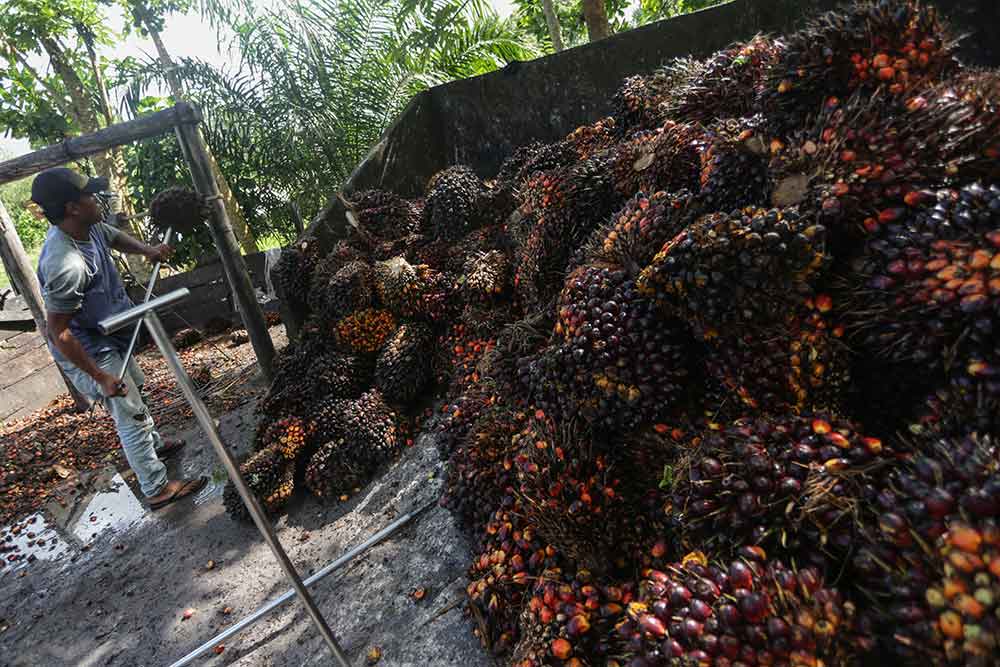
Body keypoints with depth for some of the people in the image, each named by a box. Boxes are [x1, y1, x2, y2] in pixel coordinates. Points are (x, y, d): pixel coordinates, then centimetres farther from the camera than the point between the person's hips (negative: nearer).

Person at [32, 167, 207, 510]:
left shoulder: (87, 226, -10)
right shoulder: (65, 265, -38)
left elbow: (116, 237, 15)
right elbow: (59, 333, -31)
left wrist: (147, 250, -5)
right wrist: (102, 377, -27)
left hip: (108, 337, 10)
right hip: (87, 352, -10)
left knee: (133, 393, 29)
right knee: (131, 415, 2)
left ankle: (153, 444, 53)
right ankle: (156, 488, 17)